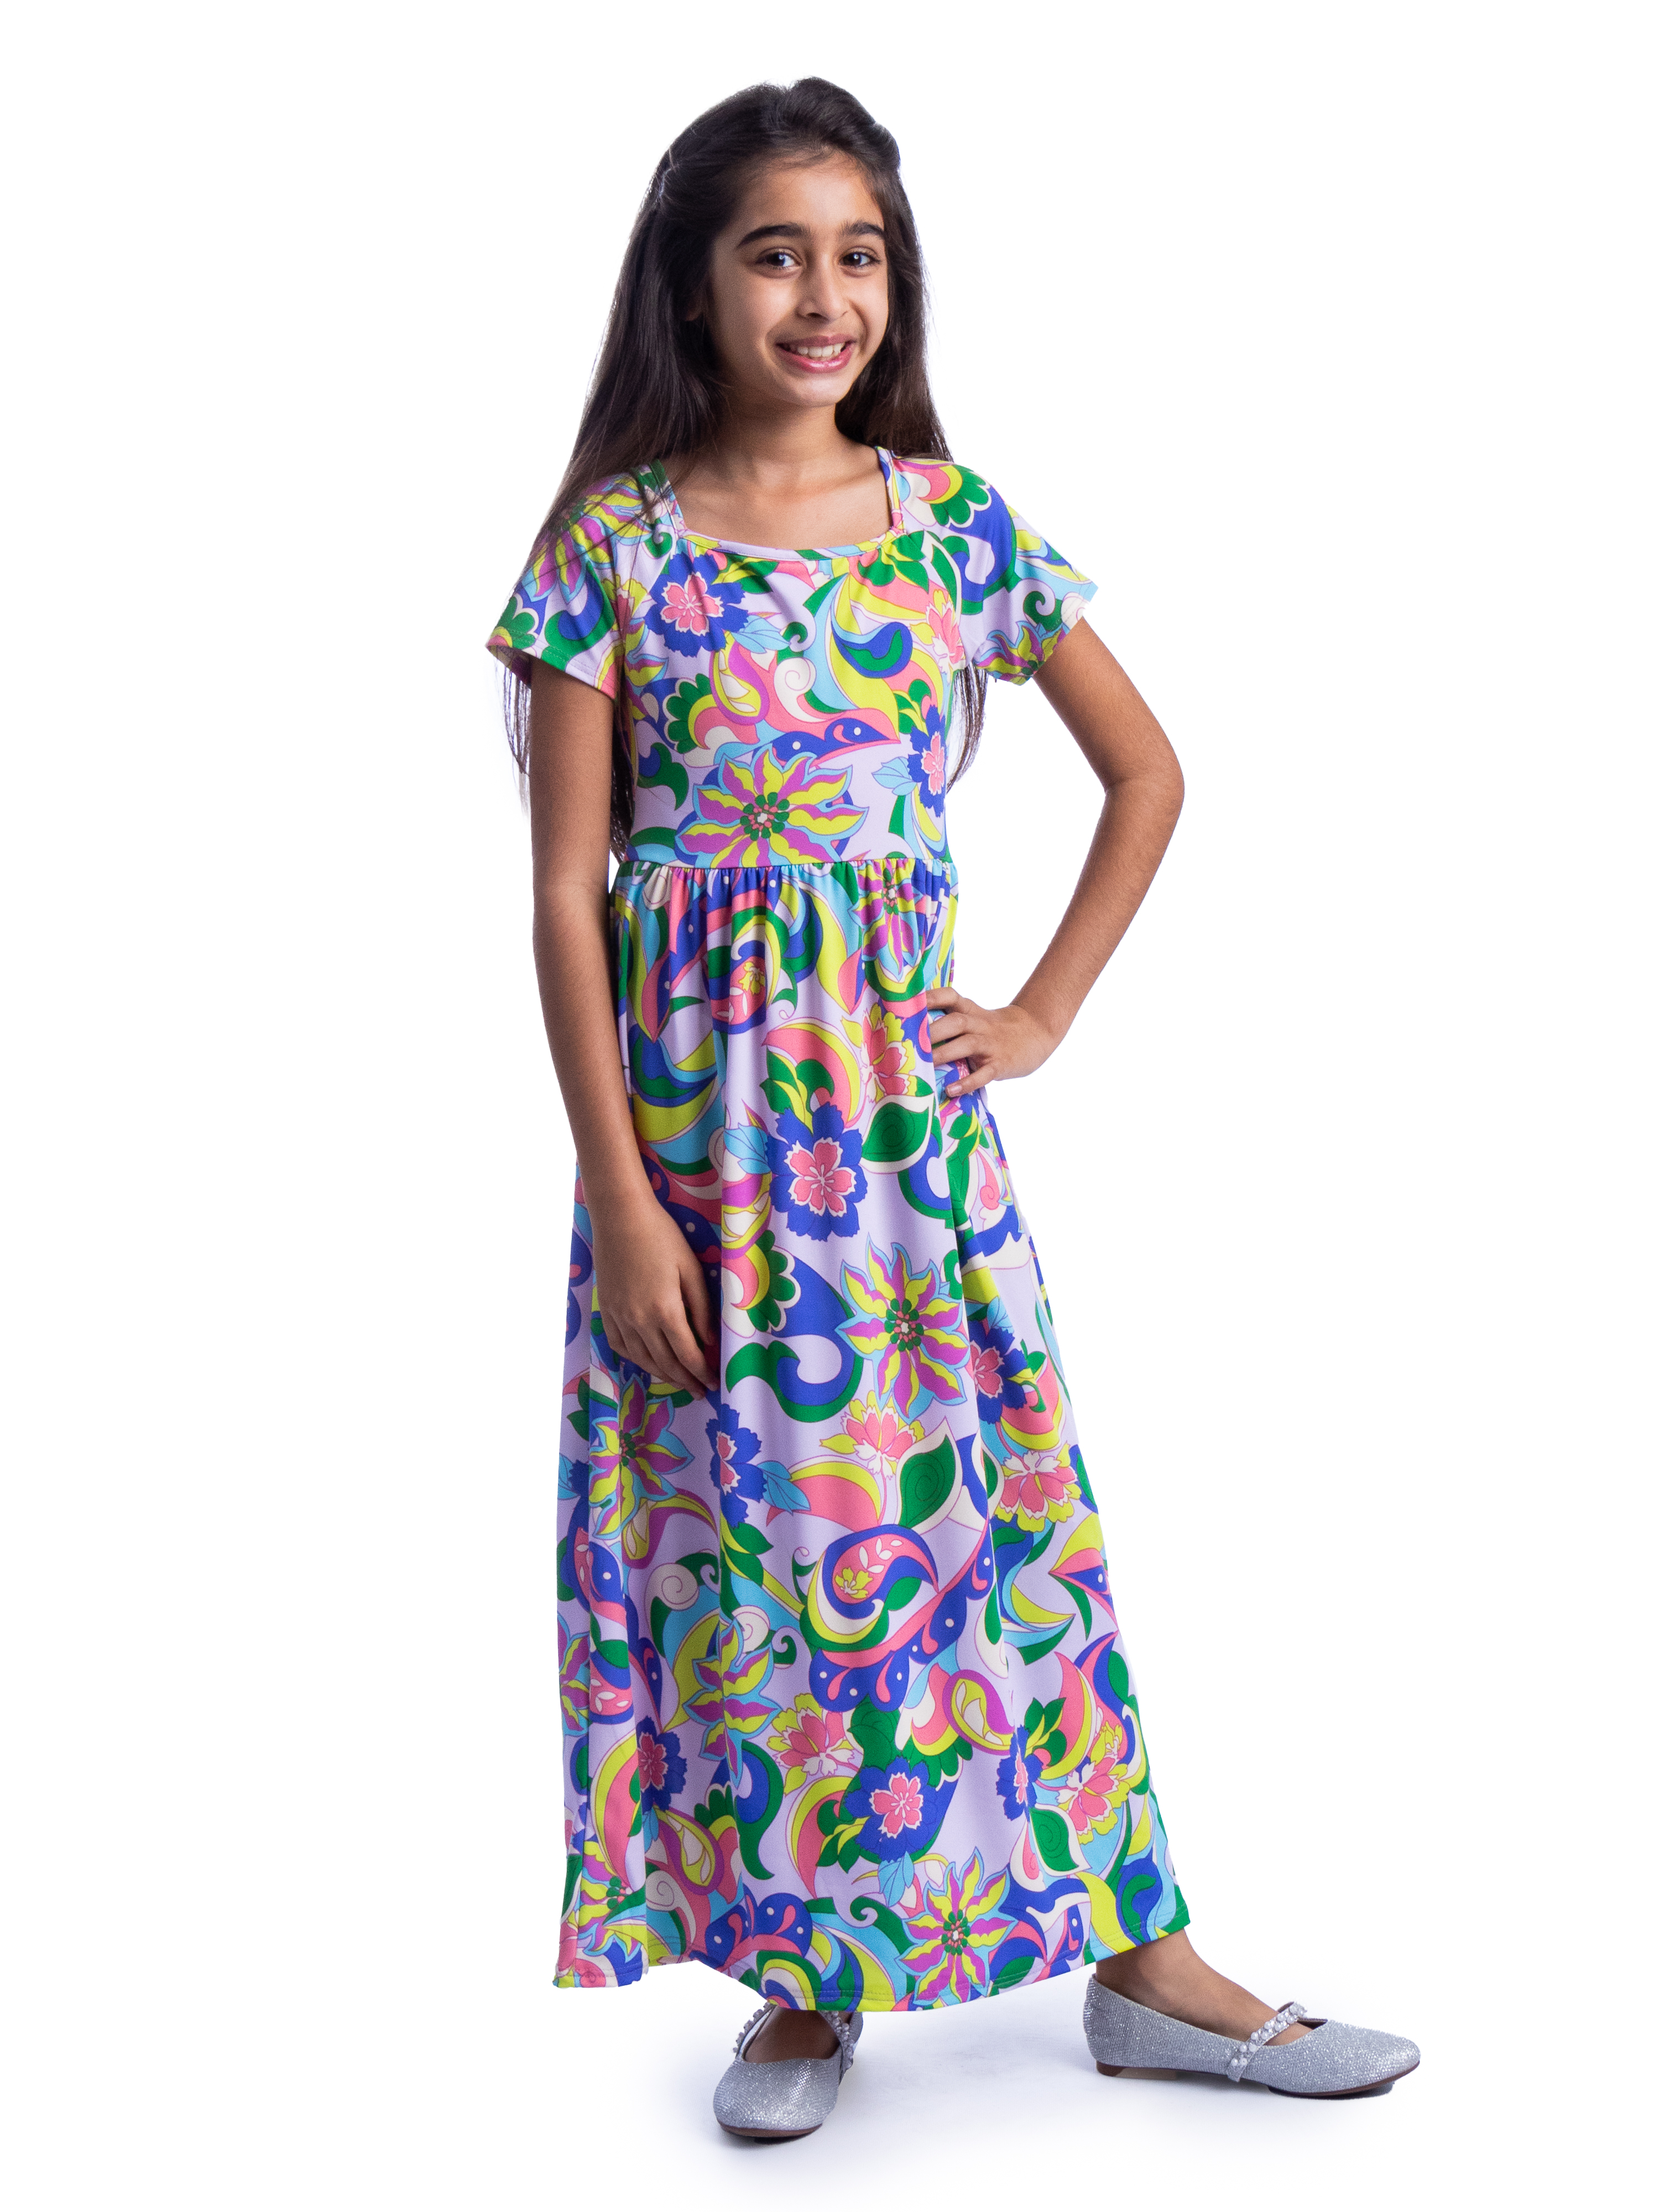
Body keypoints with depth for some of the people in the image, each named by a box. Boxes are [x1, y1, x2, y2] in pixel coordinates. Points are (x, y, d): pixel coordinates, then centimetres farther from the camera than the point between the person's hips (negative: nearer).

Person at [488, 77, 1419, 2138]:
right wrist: (620, 1195, -10)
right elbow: (567, 891, -5)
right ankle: (804, 1973, 23)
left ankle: (1138, 1962, 18)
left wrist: (1043, 1013, 3)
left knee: (991, 1490, 6)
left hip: (903, 1082, 1)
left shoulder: (958, 522, 3)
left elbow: (1146, 772, 12)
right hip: (694, 1096, -1)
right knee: (739, 1523, 6)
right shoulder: (614, 546, -3)